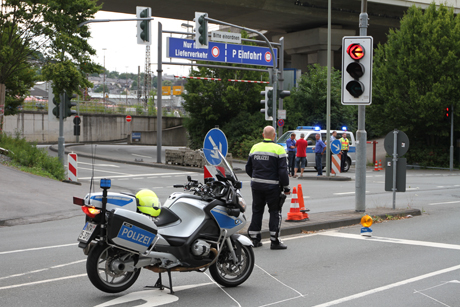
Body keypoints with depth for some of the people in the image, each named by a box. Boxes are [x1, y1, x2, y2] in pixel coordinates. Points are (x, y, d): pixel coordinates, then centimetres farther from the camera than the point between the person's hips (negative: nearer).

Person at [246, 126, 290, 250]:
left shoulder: (254, 148, 7)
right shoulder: (278, 149, -9)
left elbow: (248, 168, 14)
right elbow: (283, 171, -12)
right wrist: (286, 187, -4)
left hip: (256, 185, 5)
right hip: (272, 186, -5)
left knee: (257, 211, 13)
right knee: (275, 212, 2)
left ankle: (254, 238, 15)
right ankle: (274, 241, 0)